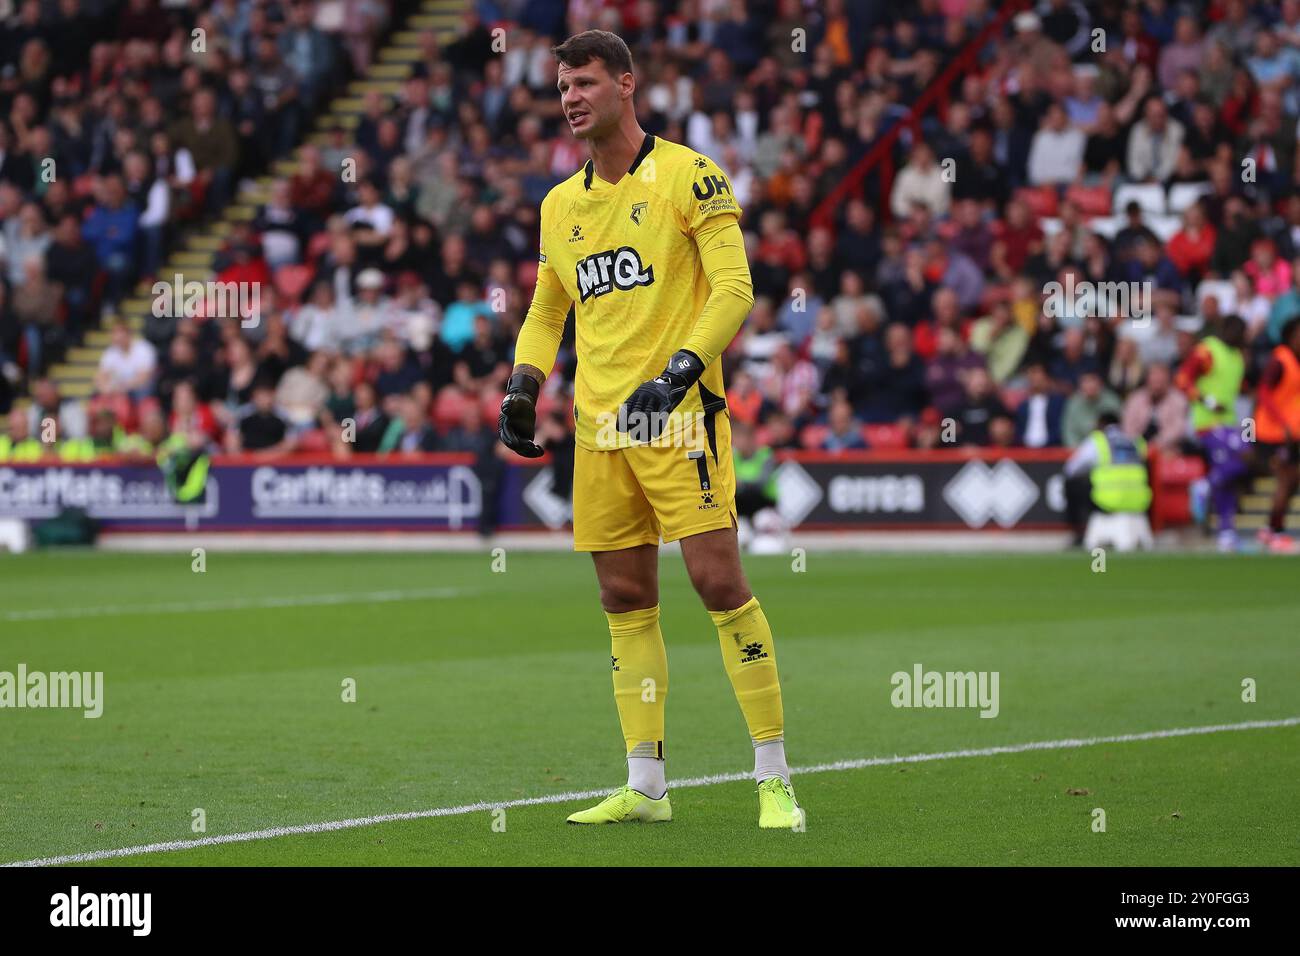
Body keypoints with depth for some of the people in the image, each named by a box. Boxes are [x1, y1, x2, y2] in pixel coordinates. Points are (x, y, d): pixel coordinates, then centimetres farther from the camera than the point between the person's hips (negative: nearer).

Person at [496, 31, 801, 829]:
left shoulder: (688, 177, -4)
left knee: (719, 580, -11)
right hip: (600, 427, 6)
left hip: (680, 414, -6)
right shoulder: (561, 204, 15)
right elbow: (547, 309, 25)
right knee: (625, 598, 7)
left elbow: (733, 289, -10)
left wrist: (680, 371, -21)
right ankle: (645, 787, 13)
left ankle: (775, 779, -6)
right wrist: (525, 383, 9)